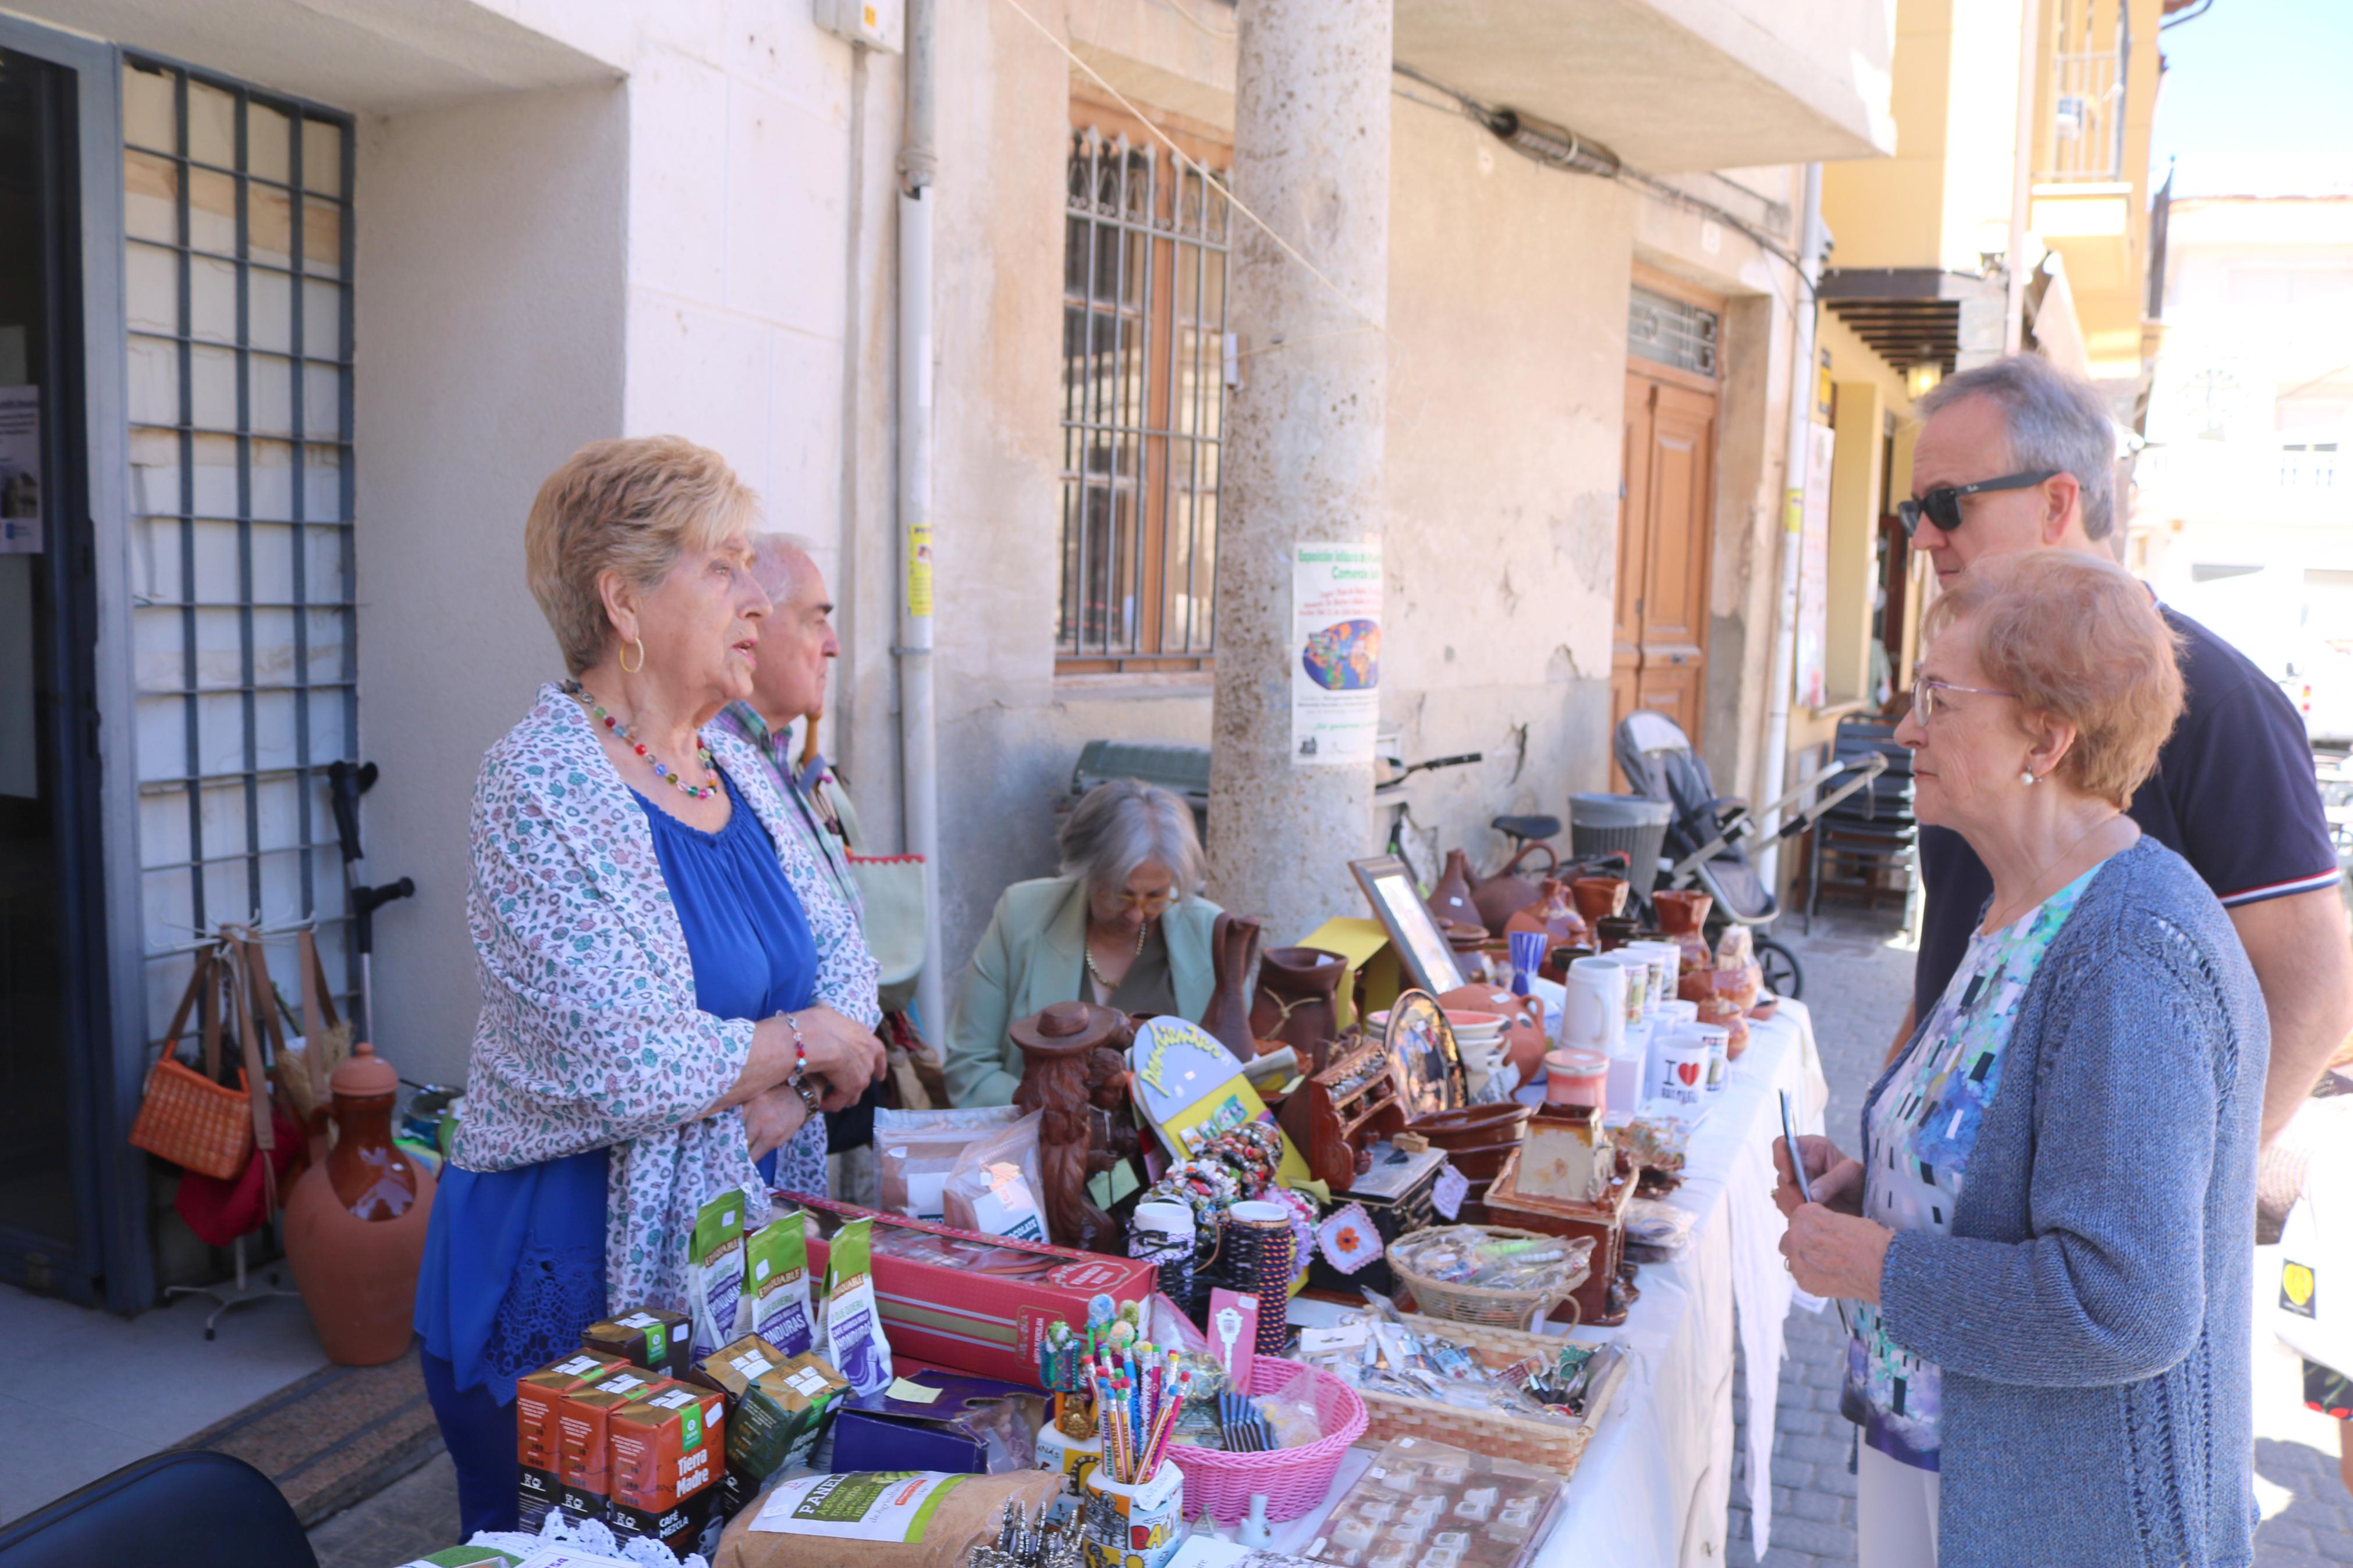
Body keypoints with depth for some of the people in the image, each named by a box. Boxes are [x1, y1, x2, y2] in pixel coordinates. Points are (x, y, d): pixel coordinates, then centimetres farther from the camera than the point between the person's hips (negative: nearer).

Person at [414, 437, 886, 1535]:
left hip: (737, 1238, 7)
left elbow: (843, 956, 8)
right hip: (573, 1270, -7)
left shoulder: (733, 766, 5)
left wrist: (784, 1102, -11)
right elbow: (625, 1067, -27)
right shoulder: (542, 787, -19)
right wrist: (807, 1043, -12)